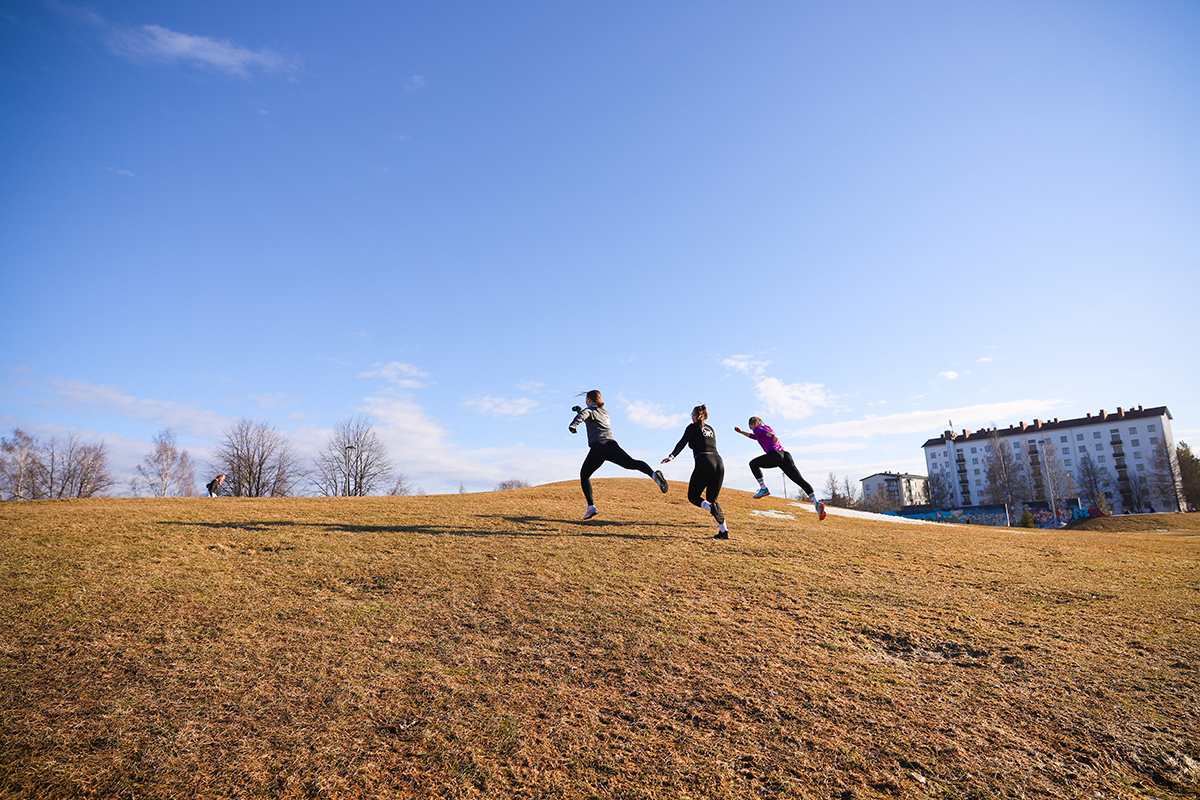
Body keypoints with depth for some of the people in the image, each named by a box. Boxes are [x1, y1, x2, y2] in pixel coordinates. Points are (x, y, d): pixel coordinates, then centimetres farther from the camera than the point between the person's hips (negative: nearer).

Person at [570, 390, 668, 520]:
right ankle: (654, 474, -48)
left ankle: (591, 506, 0)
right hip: (611, 444, 4)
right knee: (632, 463, -18)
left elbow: (583, 415, -14)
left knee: (584, 475, 14)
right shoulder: (604, 412, 32)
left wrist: (573, 425, -32)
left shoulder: (589, 410, 12)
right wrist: (580, 410, 52)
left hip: (598, 447, -4)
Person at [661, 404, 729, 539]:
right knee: (712, 499, 13)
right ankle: (724, 531, 1)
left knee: (693, 496, 7)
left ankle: (713, 508, -22)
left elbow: (683, 442, -6)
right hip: (719, 462, 6)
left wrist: (672, 456, -17)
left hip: (704, 462, -6)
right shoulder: (710, 429, 27)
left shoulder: (693, 427, 10)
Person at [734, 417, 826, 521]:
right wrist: (741, 432, 57)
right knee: (800, 480, -6)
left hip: (775, 455, -7)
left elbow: (765, 433, -11)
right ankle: (816, 502, -23)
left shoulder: (757, 428, 14)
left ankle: (763, 488, 5)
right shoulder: (769, 428, 36)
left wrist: (773, 437, -32)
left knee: (753, 464, 18)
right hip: (786, 455, 7)